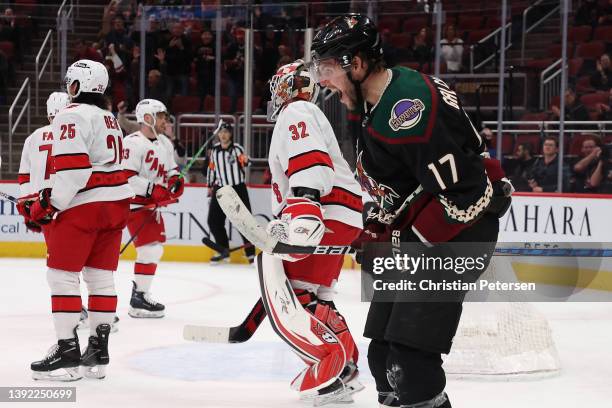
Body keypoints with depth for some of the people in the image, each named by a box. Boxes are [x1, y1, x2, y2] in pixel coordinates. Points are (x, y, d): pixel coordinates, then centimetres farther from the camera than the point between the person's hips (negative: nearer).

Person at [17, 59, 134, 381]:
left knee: (61, 275, -2)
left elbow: (72, 167, -20)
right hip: (118, 202, 9)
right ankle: (98, 350, 12)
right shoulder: (109, 119, 19)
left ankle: (67, 350, -5)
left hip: (84, 206, -9)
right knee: (101, 277, 11)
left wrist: (48, 205, -14)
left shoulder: (71, 115, -10)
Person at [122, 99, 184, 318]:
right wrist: (153, 189, -27)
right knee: (150, 248, -13)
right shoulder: (133, 143, -18)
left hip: (152, 203, 10)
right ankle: (138, 301, -7)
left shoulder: (165, 143, 11)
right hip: (132, 203, -10)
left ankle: (141, 293, 26)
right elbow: (125, 177, -23)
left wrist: (176, 180, -1)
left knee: (155, 248, 14)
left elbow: (171, 169, 22)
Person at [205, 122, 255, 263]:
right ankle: (224, 251, 15)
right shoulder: (214, 150, 6)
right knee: (214, 221, 2)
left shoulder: (237, 148, -9)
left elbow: (244, 162, -26)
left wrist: (245, 160, -49)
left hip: (238, 188, -5)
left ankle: (250, 252, 0)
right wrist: (210, 186, 20)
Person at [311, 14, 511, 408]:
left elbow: (462, 191, -27)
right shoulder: (370, 103, 7)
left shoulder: (408, 106, -26)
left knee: (410, 352, -17)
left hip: (461, 225, -10)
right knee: (384, 350, 13)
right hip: (416, 227, 10)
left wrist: (401, 243, -19)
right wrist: (376, 228, 9)